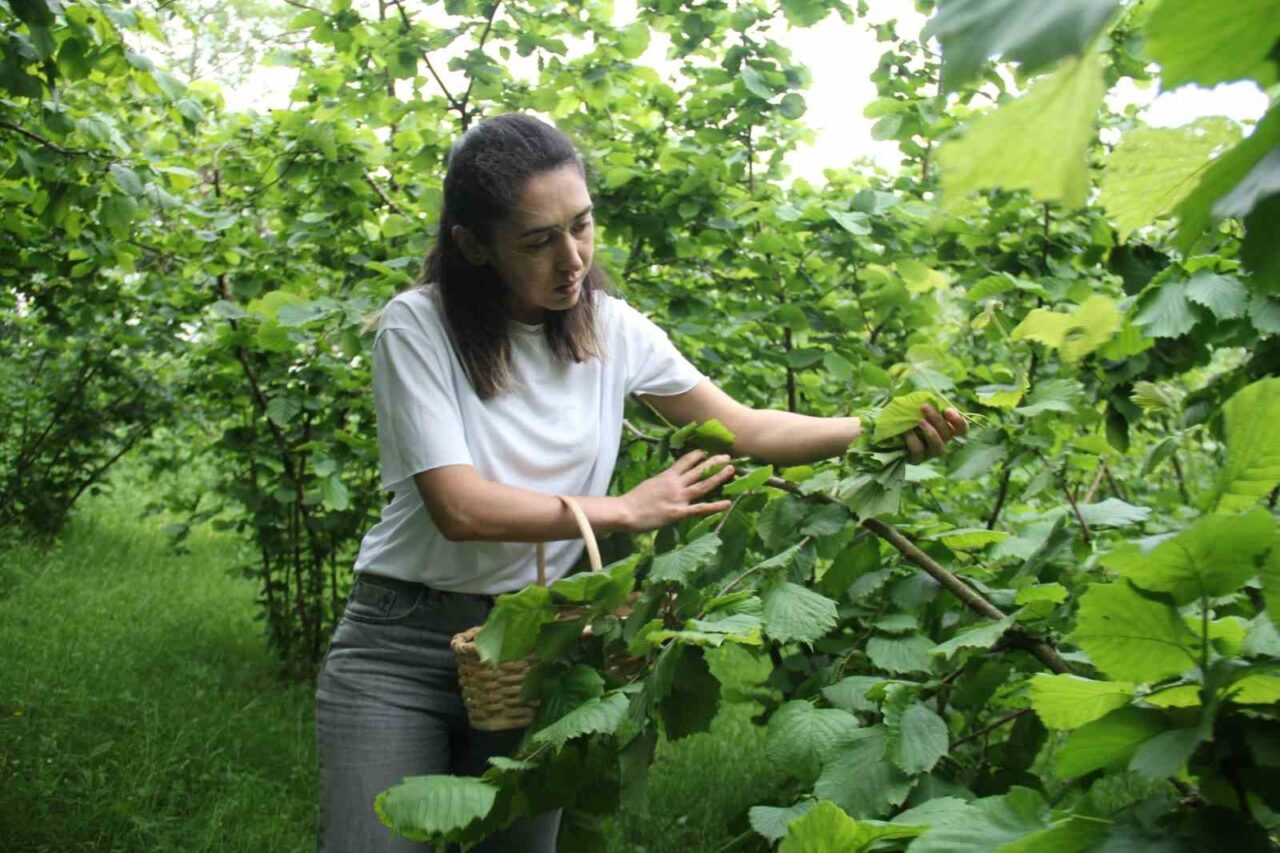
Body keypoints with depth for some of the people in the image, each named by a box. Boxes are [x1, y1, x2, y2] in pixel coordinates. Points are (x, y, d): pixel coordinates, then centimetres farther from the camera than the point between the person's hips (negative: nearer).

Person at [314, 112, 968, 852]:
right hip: (401, 643, -3)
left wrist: (878, 430, -13)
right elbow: (461, 507, -21)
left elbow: (745, 430, 2)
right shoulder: (419, 327, -14)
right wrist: (625, 511, -15)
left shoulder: (612, 330, -1)